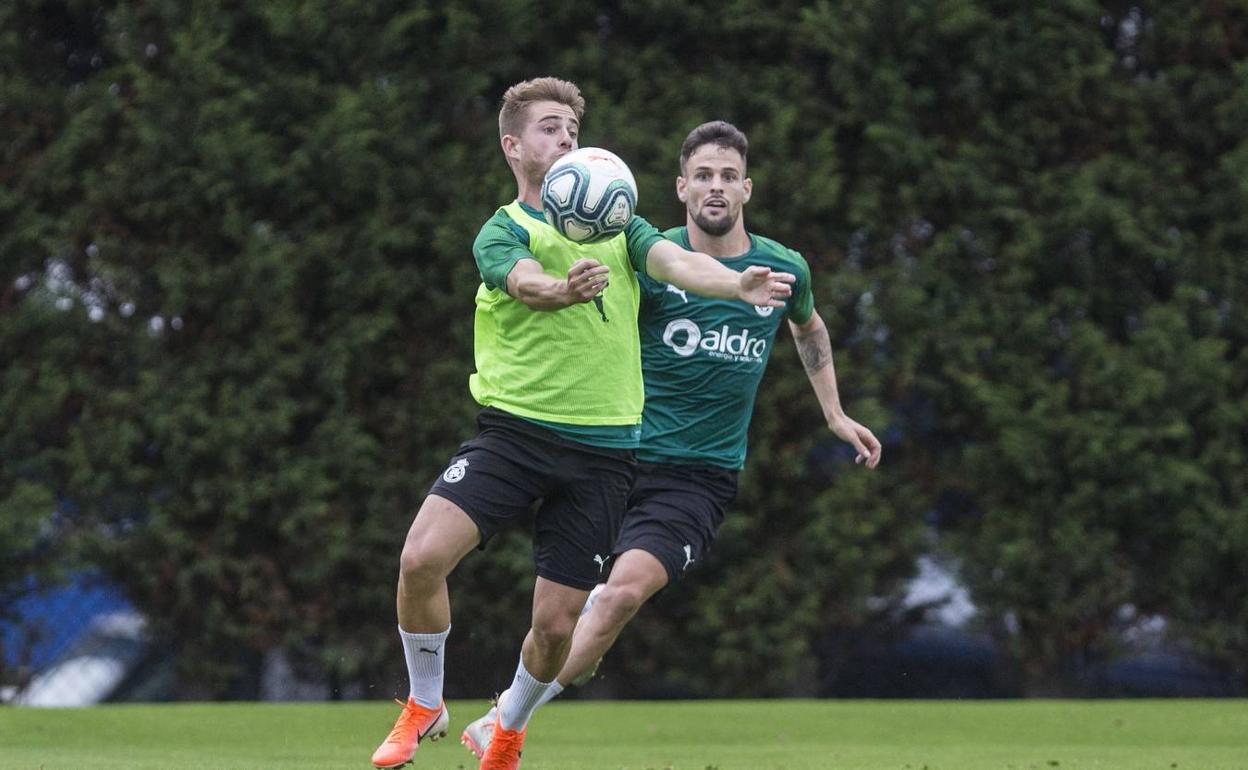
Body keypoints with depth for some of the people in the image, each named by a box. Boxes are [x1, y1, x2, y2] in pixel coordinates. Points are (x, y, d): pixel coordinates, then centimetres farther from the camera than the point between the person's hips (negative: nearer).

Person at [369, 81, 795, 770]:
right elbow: (527, 283, -22)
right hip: (513, 428, -2)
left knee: (556, 623, -1)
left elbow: (677, 262, -7)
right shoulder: (502, 232, 1)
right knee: (422, 558, -22)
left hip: (602, 447, 2)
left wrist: (738, 284, -29)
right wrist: (567, 289, -46)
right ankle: (424, 706, 3)